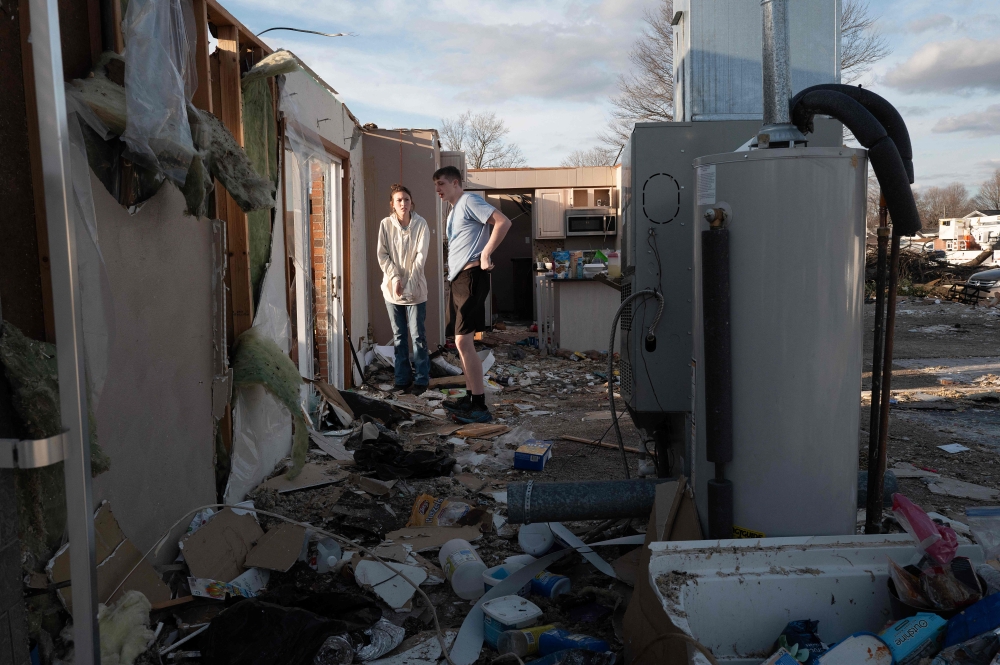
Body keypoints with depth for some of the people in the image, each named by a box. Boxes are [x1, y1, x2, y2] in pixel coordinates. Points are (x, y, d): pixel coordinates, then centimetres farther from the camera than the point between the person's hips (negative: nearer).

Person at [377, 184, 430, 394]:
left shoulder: (420, 224, -6)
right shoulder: (386, 224, 0)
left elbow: (421, 256, -9)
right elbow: (382, 255, 0)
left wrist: (409, 283, -15)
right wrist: (395, 278, -12)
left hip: (415, 289, -2)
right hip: (392, 287, 2)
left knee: (418, 336, -1)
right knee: (398, 336, 9)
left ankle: (422, 379, 8)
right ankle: (402, 379, 17)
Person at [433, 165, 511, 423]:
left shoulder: (469, 201, -6)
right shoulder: (454, 212, 24)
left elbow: (503, 222, -18)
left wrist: (485, 255, -19)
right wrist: (452, 272, 13)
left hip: (471, 276, -11)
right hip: (458, 278, 11)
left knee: (463, 341, -14)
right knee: (463, 341, 12)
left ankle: (480, 406, -11)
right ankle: (470, 397, 20)